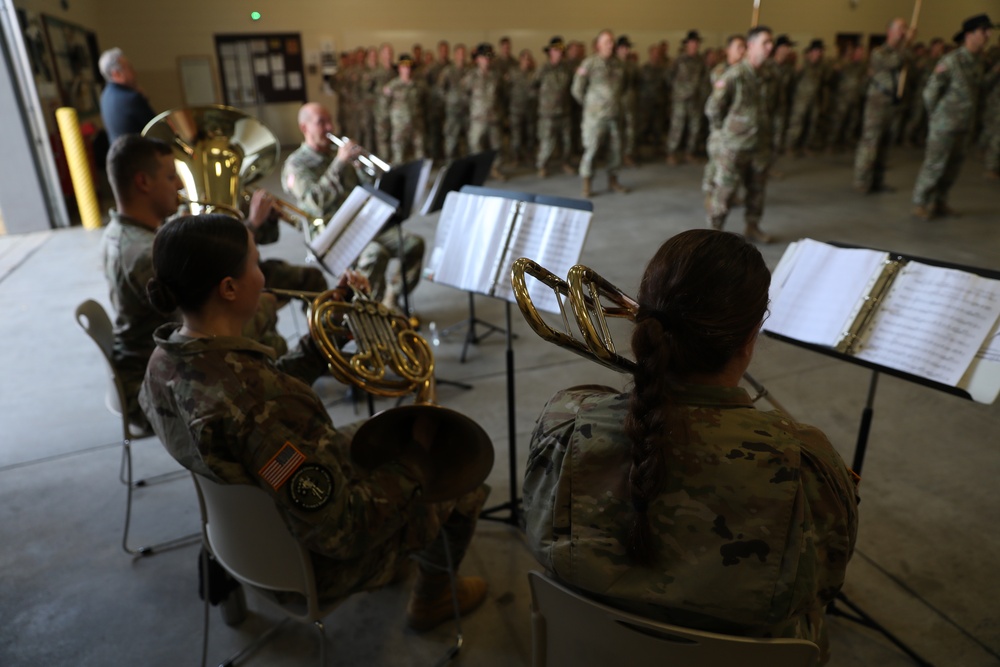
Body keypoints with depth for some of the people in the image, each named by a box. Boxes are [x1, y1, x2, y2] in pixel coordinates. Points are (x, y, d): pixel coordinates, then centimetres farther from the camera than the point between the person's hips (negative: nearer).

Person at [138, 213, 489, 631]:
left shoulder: (166, 362, -13)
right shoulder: (256, 403, -41)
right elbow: (342, 532, -34)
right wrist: (413, 458, -22)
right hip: (316, 558, -7)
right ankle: (432, 598, 39)